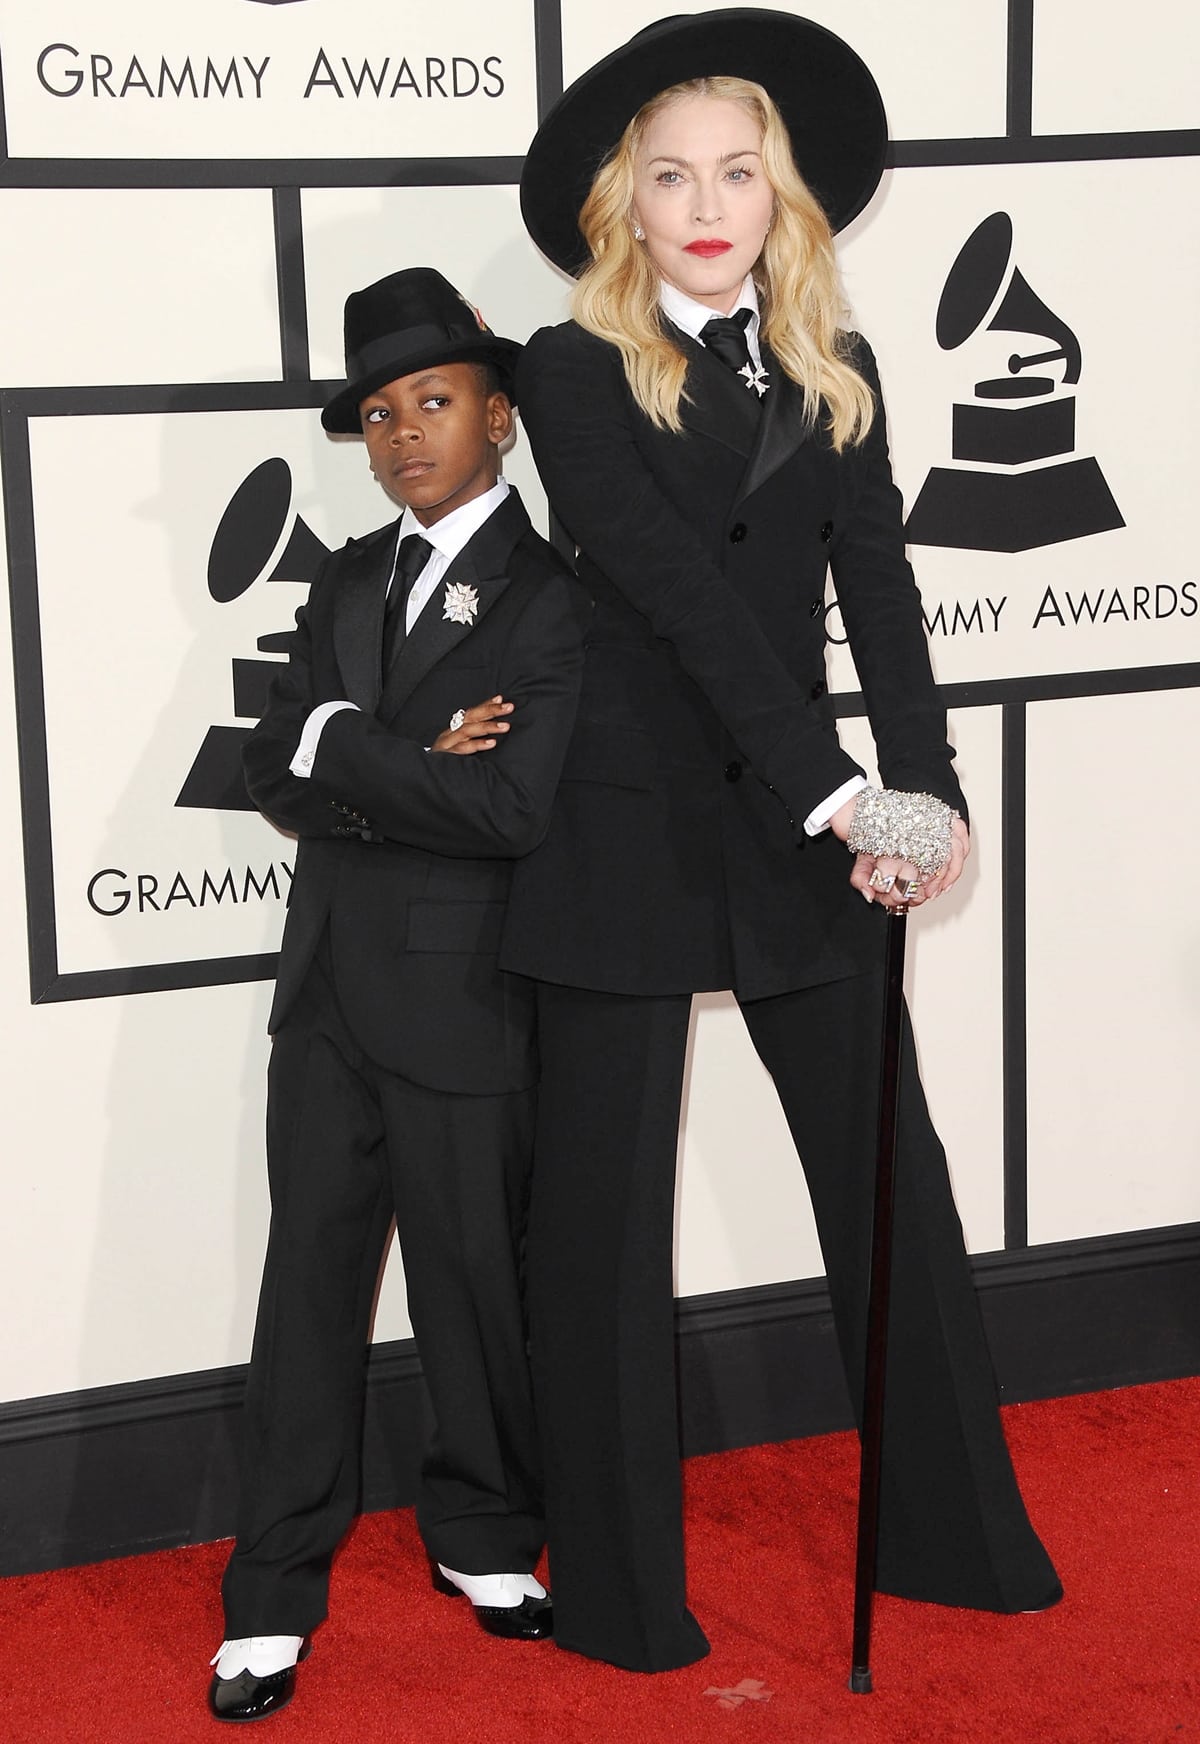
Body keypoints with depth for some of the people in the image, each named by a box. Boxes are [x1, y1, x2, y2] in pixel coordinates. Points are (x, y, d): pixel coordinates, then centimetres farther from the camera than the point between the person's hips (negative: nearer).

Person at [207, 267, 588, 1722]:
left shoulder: (556, 594, -8)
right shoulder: (348, 581, 12)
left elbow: (512, 810, -20)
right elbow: (273, 777, 3)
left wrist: (342, 750, -12)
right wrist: (412, 773, -13)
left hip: (462, 1002, -5)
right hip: (329, 996, 5)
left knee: (472, 1281, 8)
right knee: (310, 1280, 7)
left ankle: (482, 1534, 31)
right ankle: (274, 1593, 16)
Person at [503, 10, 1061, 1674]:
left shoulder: (835, 370, 8)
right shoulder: (576, 369, -5)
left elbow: (879, 590, -2)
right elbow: (680, 589, -16)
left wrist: (923, 788, -18)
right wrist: (837, 793, -24)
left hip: (802, 836, 4)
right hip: (629, 830, -4)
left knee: (891, 1174, 8)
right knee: (606, 1208, 5)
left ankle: (952, 1529, 24)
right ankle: (619, 1585, 20)